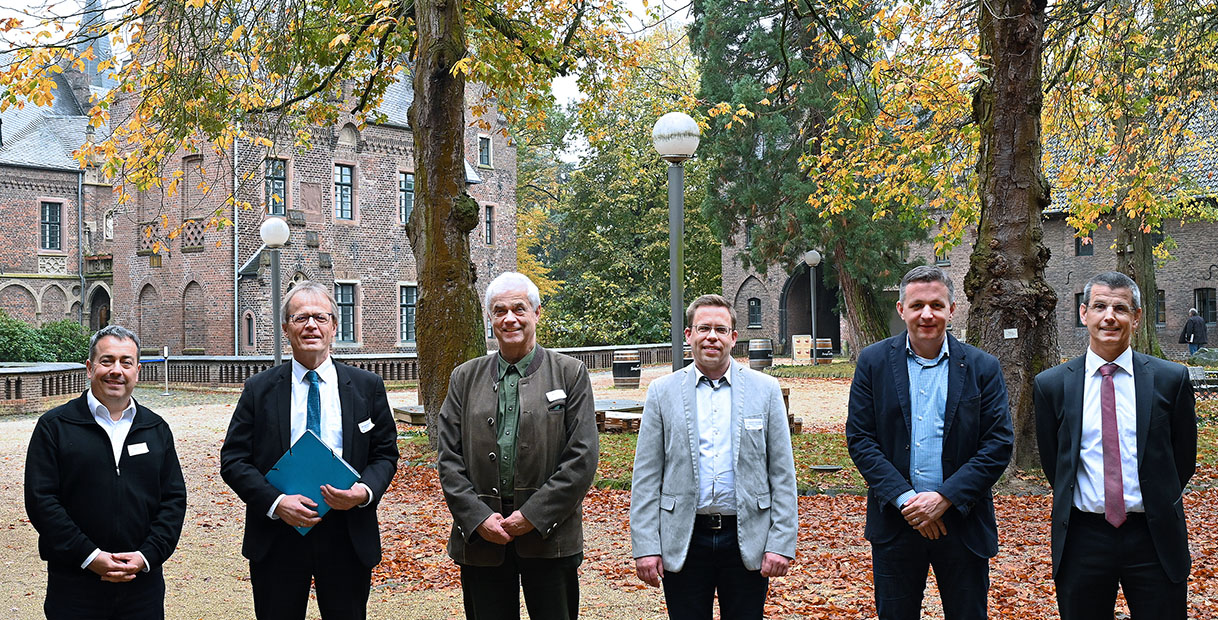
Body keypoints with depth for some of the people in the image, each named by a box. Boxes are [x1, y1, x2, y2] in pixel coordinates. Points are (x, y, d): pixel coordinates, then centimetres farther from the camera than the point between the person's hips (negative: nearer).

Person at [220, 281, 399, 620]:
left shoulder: (368, 387, 4)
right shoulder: (259, 389, 2)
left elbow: (385, 453, 6)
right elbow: (233, 460, 0)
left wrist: (365, 491, -15)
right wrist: (275, 502, -16)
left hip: (348, 538, 1)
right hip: (277, 538, 0)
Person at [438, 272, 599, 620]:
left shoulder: (570, 374, 1)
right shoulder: (465, 378, 9)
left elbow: (583, 457, -5)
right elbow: (449, 460, 5)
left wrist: (533, 515, -11)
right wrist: (478, 518, -8)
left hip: (550, 537, -2)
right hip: (480, 538, 2)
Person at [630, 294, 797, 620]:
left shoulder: (765, 389, 4)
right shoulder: (663, 391, 3)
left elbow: (782, 475, 3)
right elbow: (646, 478, 2)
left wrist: (782, 543, -4)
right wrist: (645, 546, -4)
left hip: (748, 541, 0)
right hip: (683, 542, 0)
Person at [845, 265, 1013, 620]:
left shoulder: (982, 368, 0)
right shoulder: (874, 362, 1)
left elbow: (999, 445, -4)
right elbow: (859, 439, -2)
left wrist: (944, 498, -14)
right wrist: (904, 498, -13)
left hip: (962, 522, 0)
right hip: (895, 523, 0)